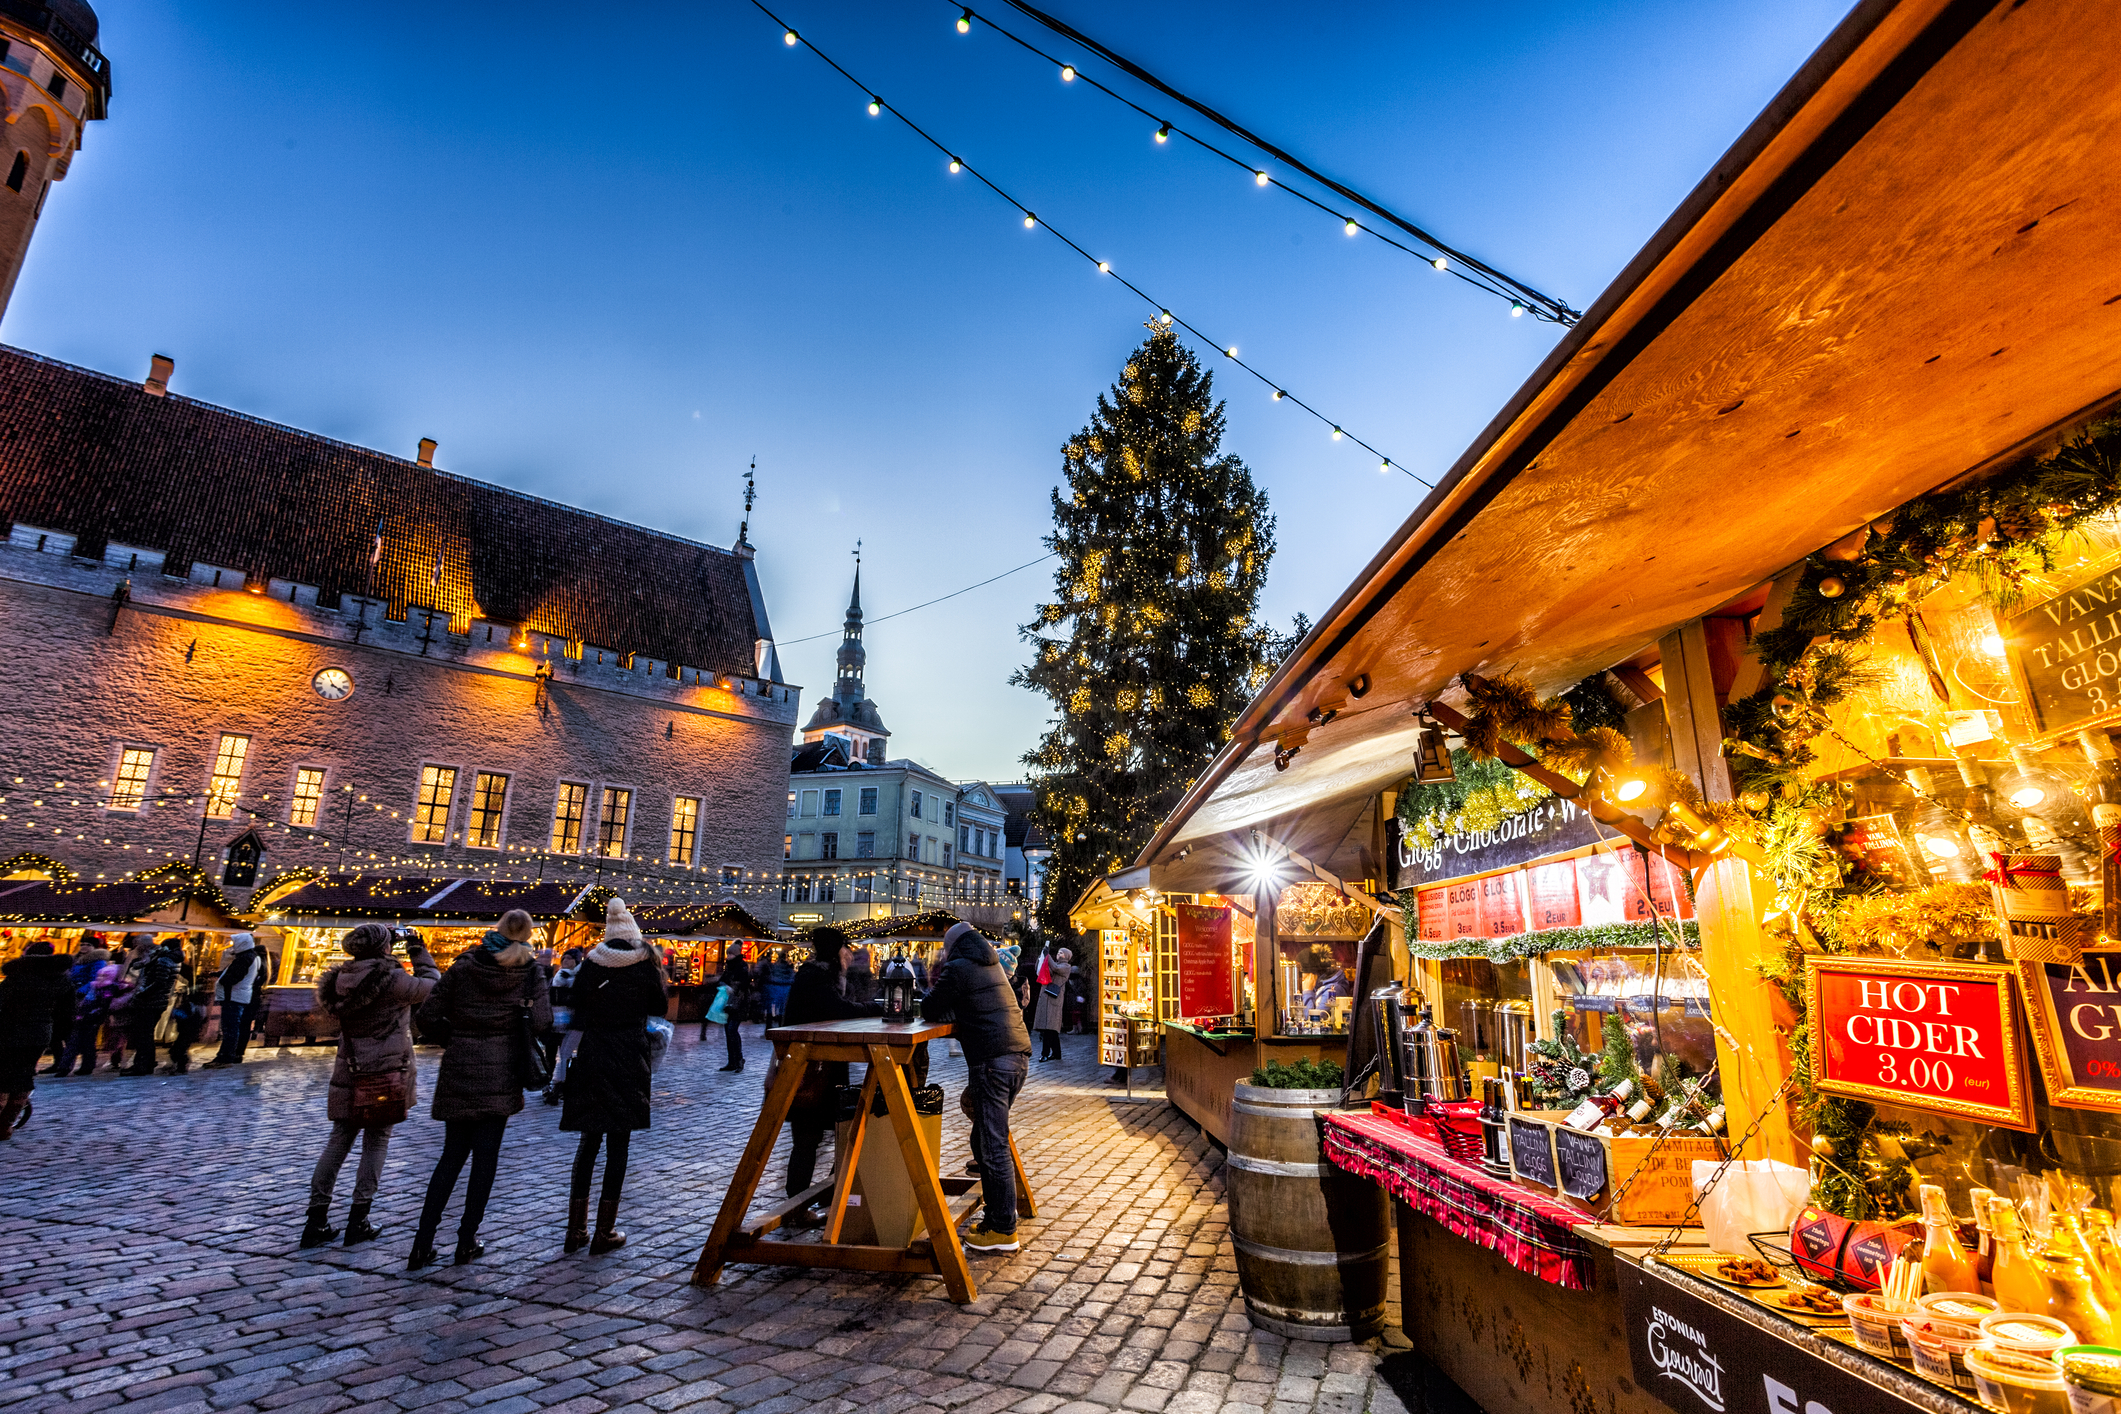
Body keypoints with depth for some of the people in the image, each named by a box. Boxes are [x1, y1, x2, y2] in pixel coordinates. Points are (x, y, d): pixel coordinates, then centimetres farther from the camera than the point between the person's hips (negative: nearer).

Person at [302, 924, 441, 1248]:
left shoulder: (342, 981, 2)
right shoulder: (392, 980, -16)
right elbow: (431, 985, -3)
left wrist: (394, 944, 17)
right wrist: (417, 950, 5)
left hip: (349, 1075, 6)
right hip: (386, 1074, -5)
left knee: (338, 1142, 13)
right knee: (376, 1143, 6)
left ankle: (316, 1222, 17)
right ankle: (358, 1222, 9)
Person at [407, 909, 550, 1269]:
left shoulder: (464, 966, 0)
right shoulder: (529, 972, -7)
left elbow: (428, 1015, -1)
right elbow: (541, 1022, -14)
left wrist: (455, 1037, 13)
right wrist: (541, 982, 2)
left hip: (459, 1073, 3)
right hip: (501, 1076, -2)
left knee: (452, 1155, 13)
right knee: (486, 1156, 8)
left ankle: (422, 1245, 13)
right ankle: (467, 1242, 14)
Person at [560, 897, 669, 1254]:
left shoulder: (590, 963, 0)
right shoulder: (644, 963, -7)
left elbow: (577, 1008, 6)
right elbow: (660, 1007, 3)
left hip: (592, 1059, 3)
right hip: (629, 1060, -3)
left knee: (589, 1138, 15)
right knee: (618, 1143, 4)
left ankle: (576, 1228, 19)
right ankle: (605, 1231, 9)